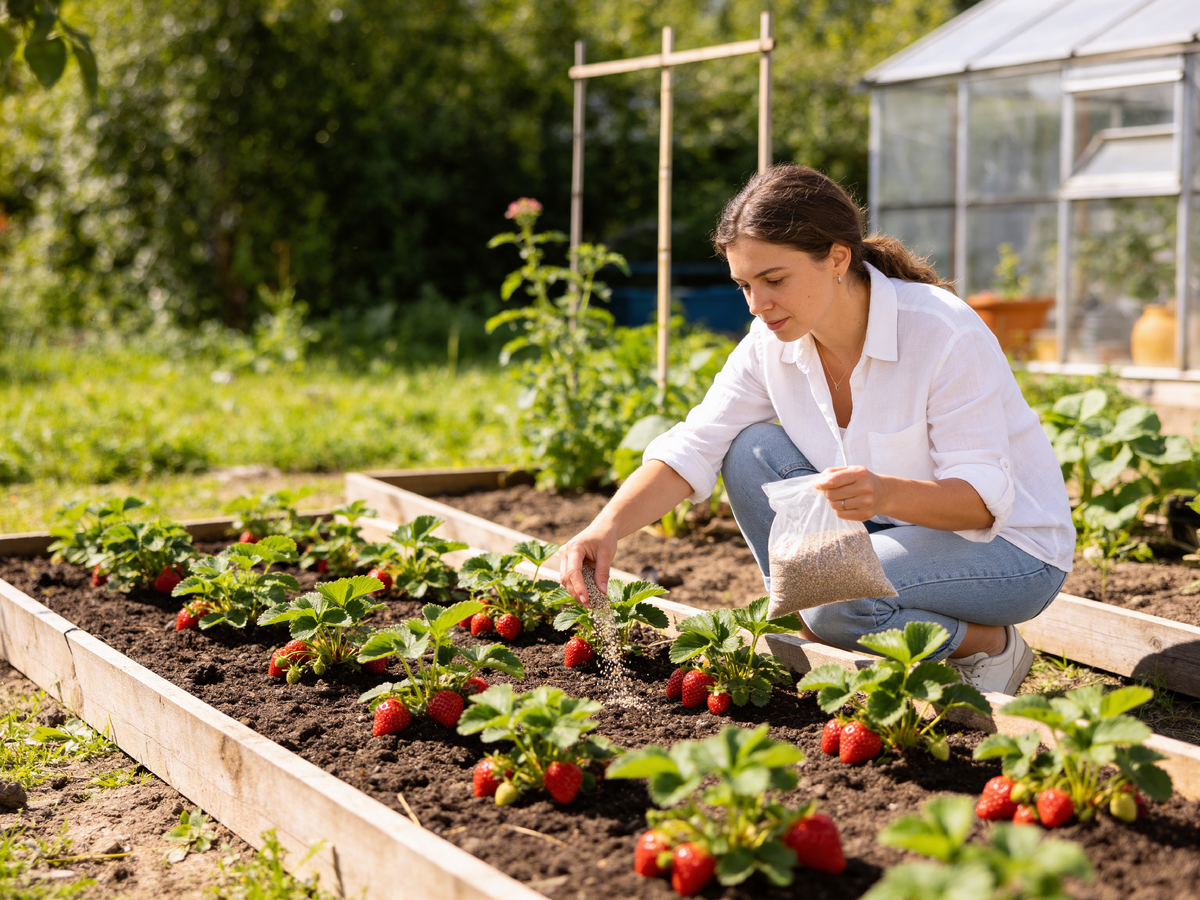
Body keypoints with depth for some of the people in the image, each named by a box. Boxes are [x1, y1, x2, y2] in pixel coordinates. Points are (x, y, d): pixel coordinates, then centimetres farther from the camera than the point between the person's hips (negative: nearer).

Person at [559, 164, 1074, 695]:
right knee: (752, 451, -14)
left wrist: (886, 493, -47)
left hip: (1010, 544, -6)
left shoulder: (944, 334, -26)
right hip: (892, 530, 6)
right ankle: (812, 635, -5)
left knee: (837, 595, -32)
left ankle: (992, 646, -4)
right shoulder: (774, 340, -9)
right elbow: (692, 449, -11)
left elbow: (984, 498, -27)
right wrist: (608, 526, -28)